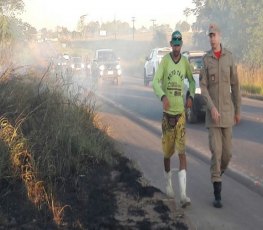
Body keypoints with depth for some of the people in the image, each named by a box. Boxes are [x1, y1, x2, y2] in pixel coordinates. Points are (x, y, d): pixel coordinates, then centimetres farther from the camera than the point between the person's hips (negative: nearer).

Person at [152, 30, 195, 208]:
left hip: (181, 112, 1)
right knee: (167, 151, 10)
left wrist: (191, 97, 0)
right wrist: (163, 97, -35)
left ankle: (183, 194, -13)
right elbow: (156, 82, -15)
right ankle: (168, 182, 37)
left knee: (182, 151, -8)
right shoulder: (165, 60, -4)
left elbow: (192, 81, 20)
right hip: (167, 112, -1)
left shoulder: (185, 62, 4)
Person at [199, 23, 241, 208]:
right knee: (216, 151, -9)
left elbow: (235, 85, 7)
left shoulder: (230, 57, 2)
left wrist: (238, 110, 8)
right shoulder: (205, 59, -1)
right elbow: (203, 87, -5)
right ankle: (217, 195, -3)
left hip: (227, 111, 2)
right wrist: (212, 107, -21)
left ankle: (220, 172, 42)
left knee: (227, 152, 7)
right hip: (212, 111, -2)